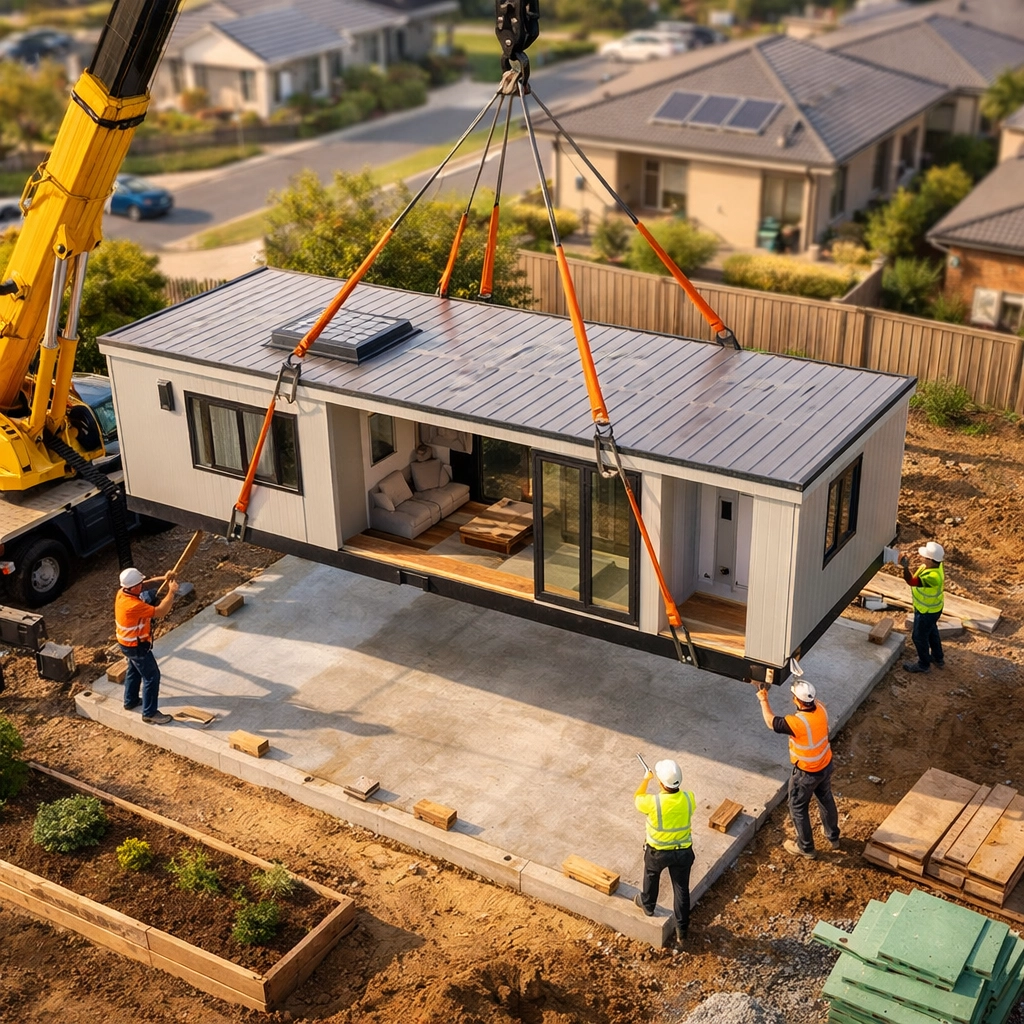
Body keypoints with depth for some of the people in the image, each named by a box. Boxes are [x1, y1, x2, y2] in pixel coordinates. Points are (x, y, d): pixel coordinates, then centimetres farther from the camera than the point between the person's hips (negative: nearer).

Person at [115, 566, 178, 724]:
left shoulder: (122, 592, -10)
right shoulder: (133, 605, -38)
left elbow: (144, 585, 7)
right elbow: (160, 612, -34)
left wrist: (162, 579, -8)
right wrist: (172, 592, -26)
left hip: (127, 642, 9)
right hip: (136, 646, -9)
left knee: (134, 670, 29)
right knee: (152, 676, 3)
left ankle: (130, 701, 46)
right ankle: (150, 713, 11)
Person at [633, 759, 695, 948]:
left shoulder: (653, 802, -31)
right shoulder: (689, 798, -21)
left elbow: (637, 798, -7)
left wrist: (646, 779, 9)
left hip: (657, 852, -2)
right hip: (683, 852, 2)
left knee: (651, 878, 30)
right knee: (681, 890, 18)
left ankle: (647, 905, 56)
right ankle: (681, 932, 31)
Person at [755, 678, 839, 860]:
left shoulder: (797, 723, -37)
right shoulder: (820, 707, -18)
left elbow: (771, 722, -18)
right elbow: (812, 702, 10)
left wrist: (763, 700, -6)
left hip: (807, 773, -7)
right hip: (826, 765, 7)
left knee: (798, 808, 17)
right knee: (826, 800, 29)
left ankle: (806, 848, 34)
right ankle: (833, 837, 50)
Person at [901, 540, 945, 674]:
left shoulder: (933, 576, -42)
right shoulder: (936, 564, -16)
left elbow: (912, 581, -50)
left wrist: (905, 568, -63)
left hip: (927, 611, -9)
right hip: (933, 608, 9)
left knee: (919, 636, 13)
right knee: (931, 631, 30)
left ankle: (923, 664, 35)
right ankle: (938, 658, 51)